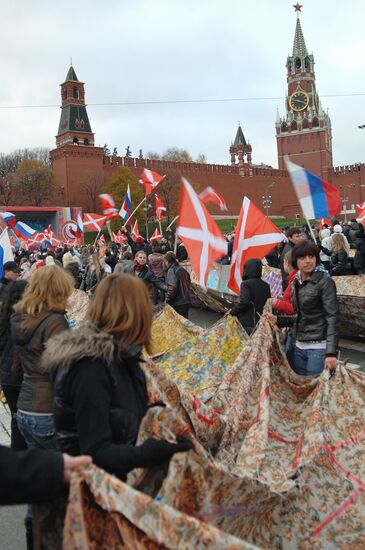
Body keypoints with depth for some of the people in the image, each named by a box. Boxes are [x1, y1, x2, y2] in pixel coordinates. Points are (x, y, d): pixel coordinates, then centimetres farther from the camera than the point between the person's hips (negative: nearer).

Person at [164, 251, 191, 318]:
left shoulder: (171, 271, -12)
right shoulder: (183, 270, 15)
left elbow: (172, 288, -21)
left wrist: (167, 301, -13)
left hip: (177, 304, -8)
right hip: (186, 302, 9)